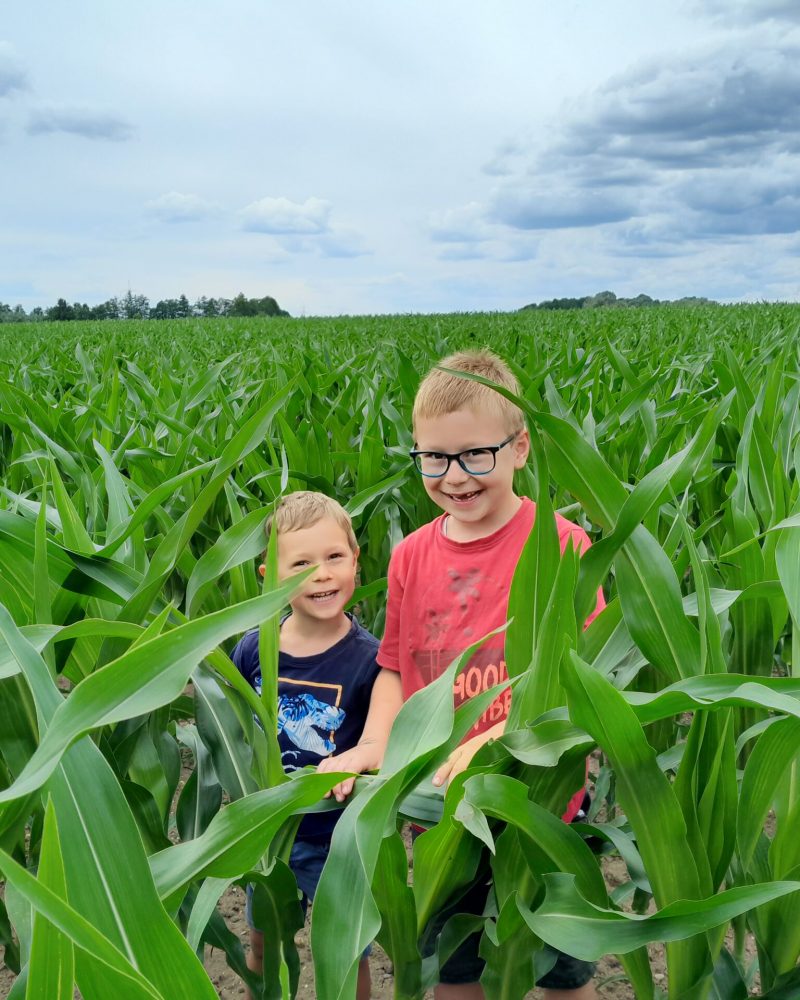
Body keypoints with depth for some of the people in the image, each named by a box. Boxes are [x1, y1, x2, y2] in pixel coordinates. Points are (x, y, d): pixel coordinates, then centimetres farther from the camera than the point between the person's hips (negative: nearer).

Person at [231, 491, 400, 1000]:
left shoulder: (371, 658, -17)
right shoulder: (253, 649, -8)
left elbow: (379, 742, -29)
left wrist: (351, 761, -48)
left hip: (340, 836, -3)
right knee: (264, 944, 24)